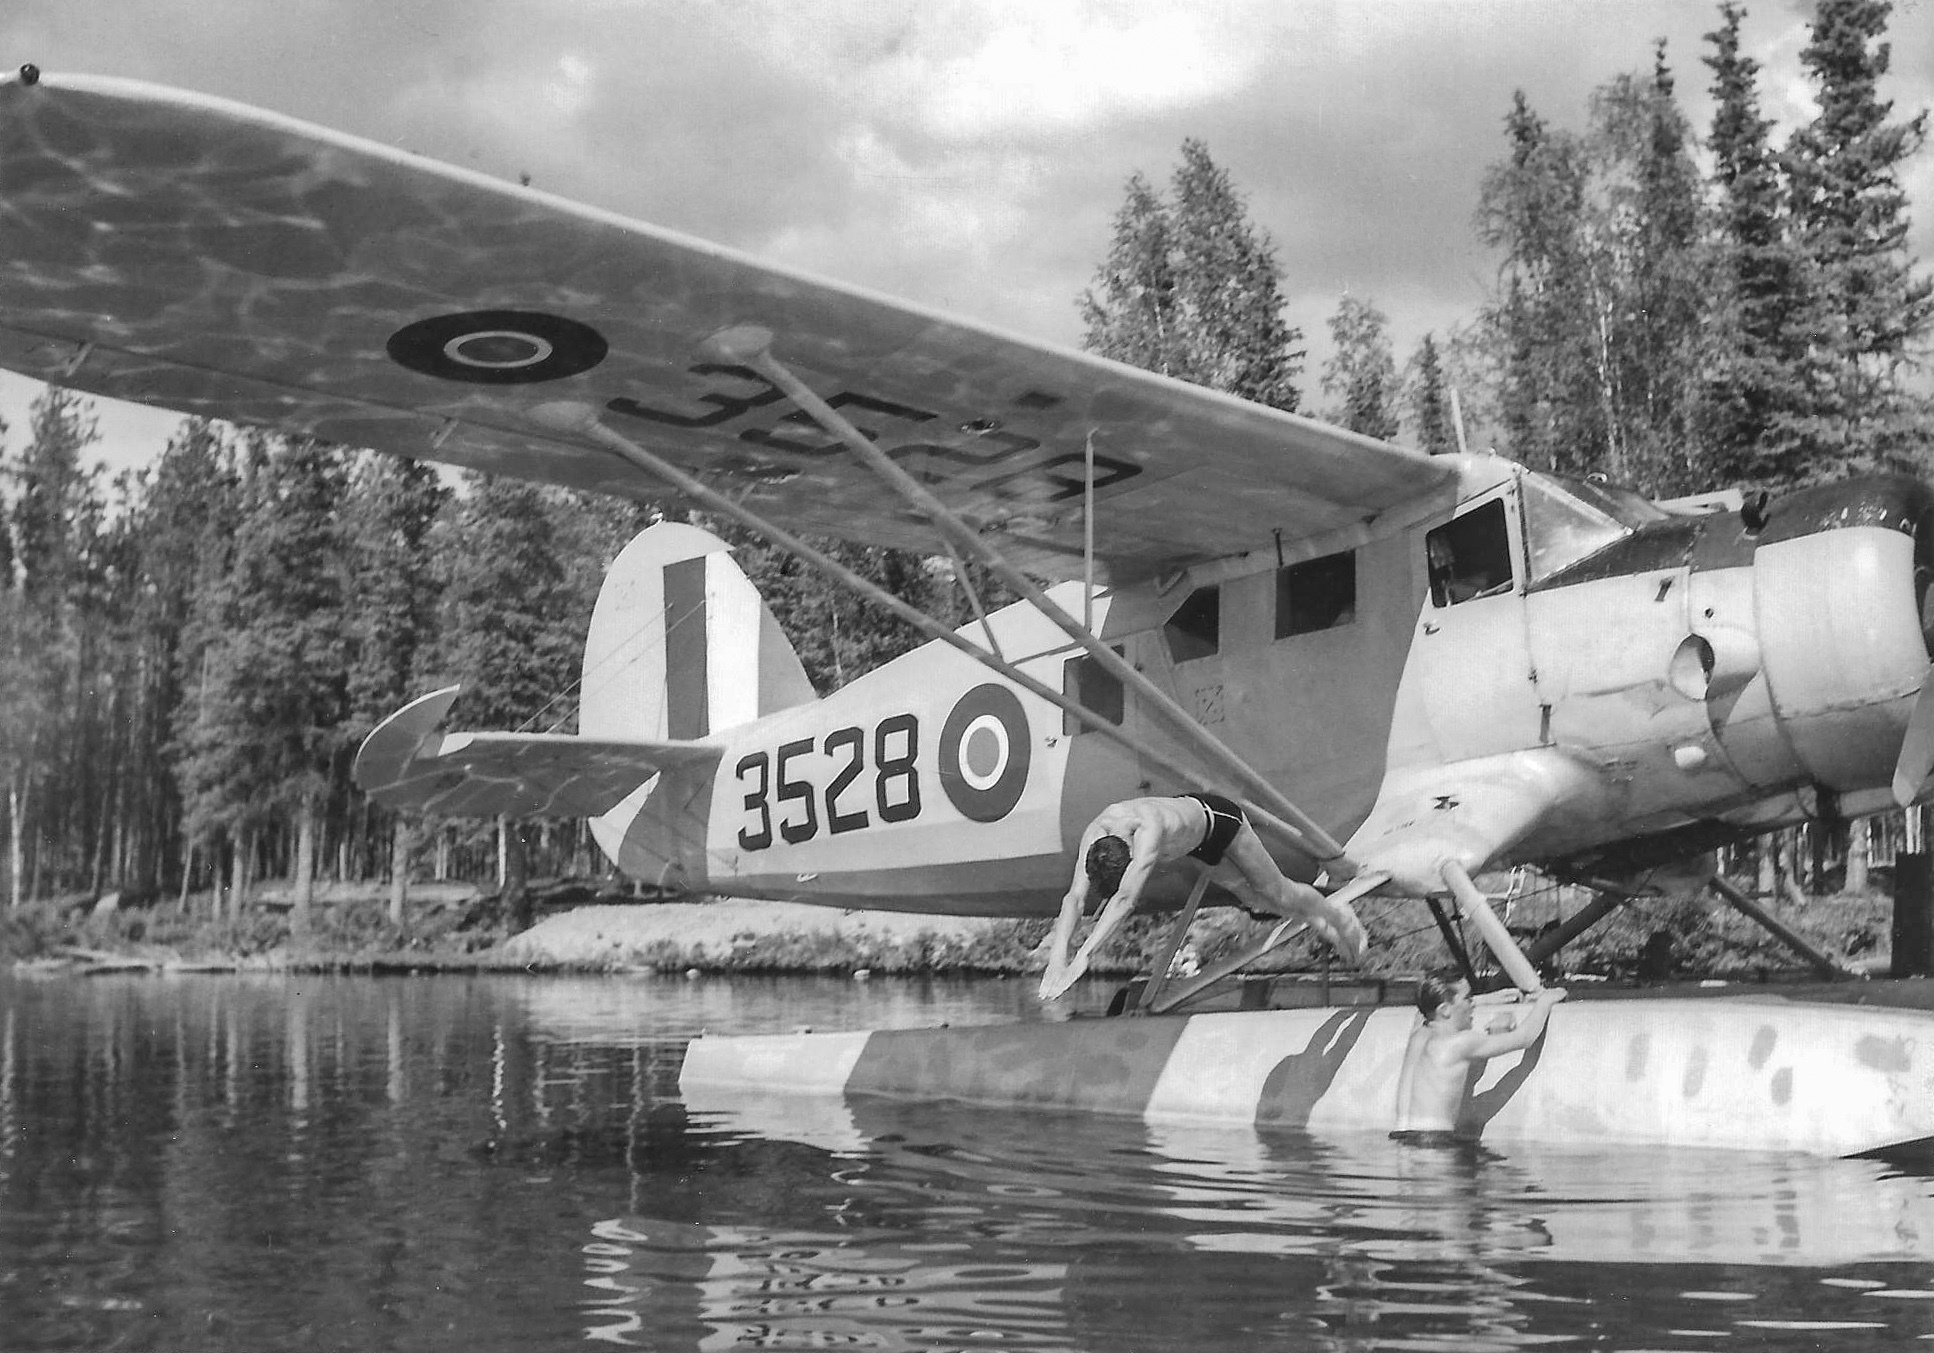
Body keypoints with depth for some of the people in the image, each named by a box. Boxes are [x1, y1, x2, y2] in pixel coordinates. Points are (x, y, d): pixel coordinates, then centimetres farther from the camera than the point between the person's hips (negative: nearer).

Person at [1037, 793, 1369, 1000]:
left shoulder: (1149, 829, -51)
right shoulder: (1094, 836, -33)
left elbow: (1127, 898, -58)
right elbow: (1074, 898, -36)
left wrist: (1084, 956, -63)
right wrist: (1057, 955, -51)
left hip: (1218, 819, -5)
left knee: (1276, 893, 10)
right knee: (1254, 900, 18)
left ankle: (1337, 916, 39)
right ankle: (1318, 923, 43)